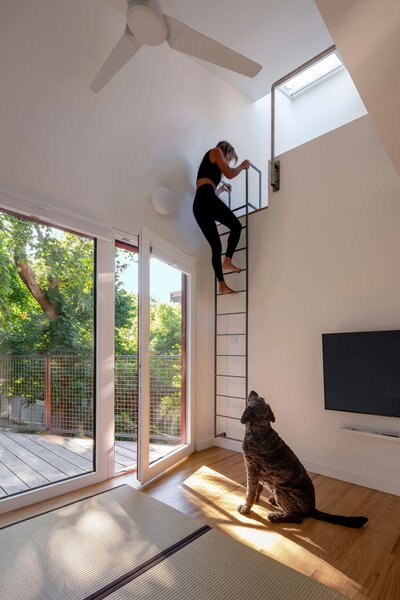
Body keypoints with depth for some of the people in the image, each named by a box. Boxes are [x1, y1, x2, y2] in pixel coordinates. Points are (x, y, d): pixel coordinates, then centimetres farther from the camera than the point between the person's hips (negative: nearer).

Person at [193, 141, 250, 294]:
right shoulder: (215, 151, 16)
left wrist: (221, 189, 50)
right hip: (206, 198, -8)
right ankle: (227, 261, -7)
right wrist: (243, 165, 21)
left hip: (198, 204, 8)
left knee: (216, 247, 4)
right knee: (236, 225, 4)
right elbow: (230, 174, 3)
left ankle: (222, 285, 1)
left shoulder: (209, 164, 38)